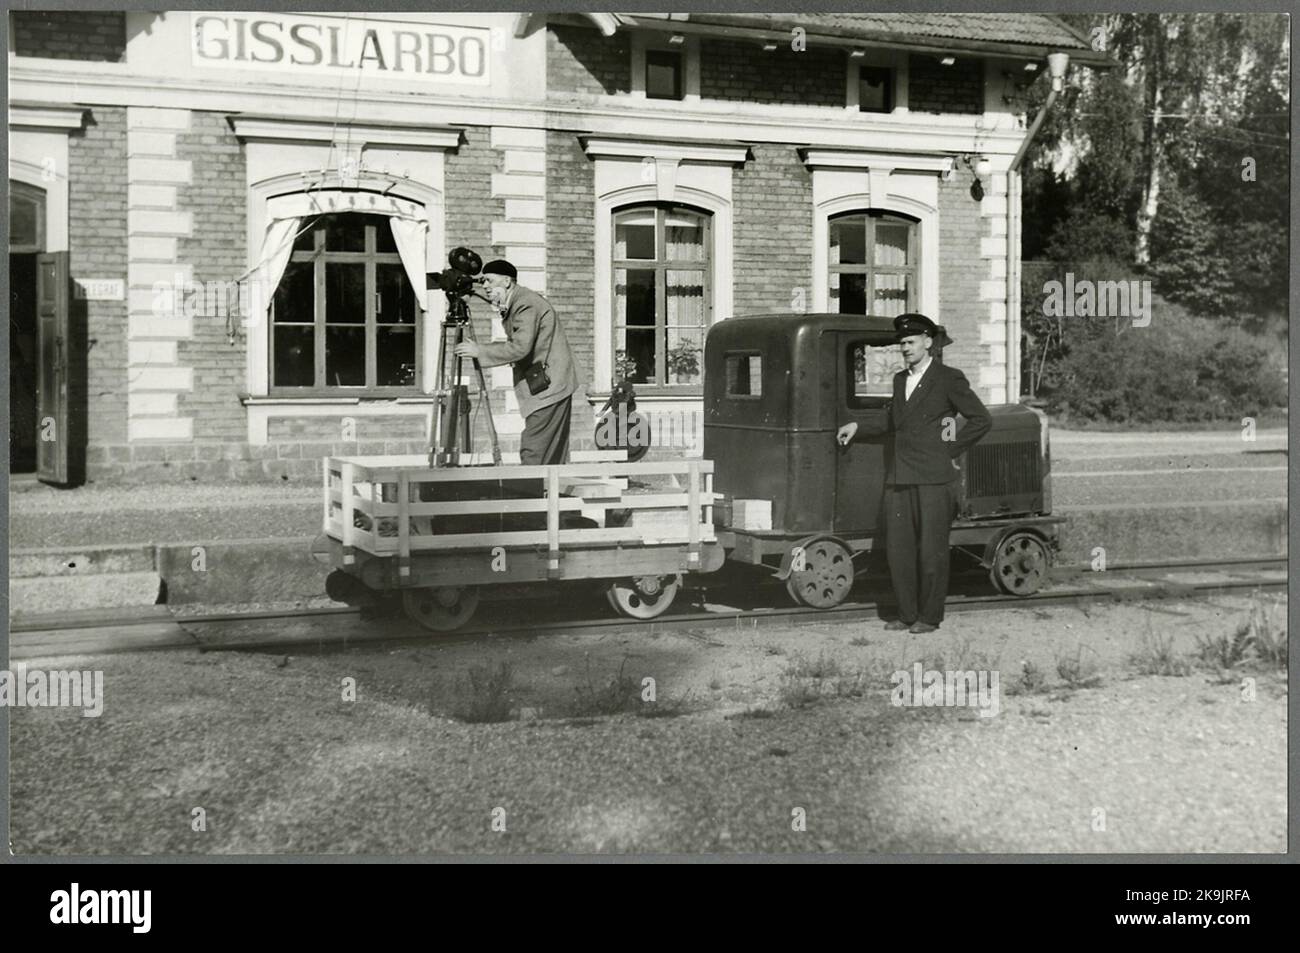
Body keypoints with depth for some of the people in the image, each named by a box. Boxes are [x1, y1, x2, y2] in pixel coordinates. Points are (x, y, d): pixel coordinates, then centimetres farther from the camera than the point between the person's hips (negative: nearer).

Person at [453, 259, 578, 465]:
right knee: (553, 455, 11)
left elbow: (520, 347, -25)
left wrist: (479, 351, -19)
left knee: (532, 452, -13)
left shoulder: (526, 303, -16)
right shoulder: (512, 305, 16)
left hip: (548, 385, -10)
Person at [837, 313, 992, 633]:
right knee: (898, 547, 5)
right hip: (899, 476, 6)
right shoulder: (900, 379, 17)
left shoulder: (948, 379, -2)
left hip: (933, 477, -6)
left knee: (931, 549, -1)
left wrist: (951, 451, -3)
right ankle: (907, 613, 15)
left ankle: (929, 616, 9)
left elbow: (981, 420, -1)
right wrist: (857, 427, 21)